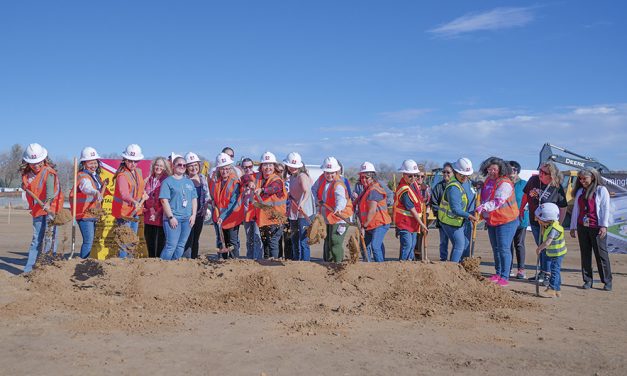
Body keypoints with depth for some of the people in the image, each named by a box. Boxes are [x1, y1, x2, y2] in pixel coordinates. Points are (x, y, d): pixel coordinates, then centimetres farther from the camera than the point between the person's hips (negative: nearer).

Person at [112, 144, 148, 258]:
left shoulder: (138, 172, 5)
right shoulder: (122, 175, -20)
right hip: (123, 211, -8)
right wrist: (134, 201, -56)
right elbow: (123, 193, -39)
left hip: (135, 211, 8)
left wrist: (144, 194, 5)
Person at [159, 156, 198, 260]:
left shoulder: (189, 182, 16)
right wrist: (171, 217, -14)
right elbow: (164, 200, -8)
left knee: (181, 246, 7)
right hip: (173, 218, -6)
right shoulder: (168, 181, -2)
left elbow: (194, 199, 17)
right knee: (171, 246, -10)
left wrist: (193, 215, 5)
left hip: (187, 219, 6)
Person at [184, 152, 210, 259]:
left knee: (196, 239, 12)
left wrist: (205, 208, 2)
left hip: (200, 213, 6)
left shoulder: (203, 178, 10)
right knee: (188, 239, -11)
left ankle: (194, 259, 19)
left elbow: (207, 196, 15)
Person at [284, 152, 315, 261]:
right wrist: (289, 195, 10)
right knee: (294, 239, 17)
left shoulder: (302, 176, -12)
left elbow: (307, 191, -28)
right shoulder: (292, 177, 14)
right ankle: (295, 261, 28)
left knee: (303, 241, -10)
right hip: (294, 213, 9)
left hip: (304, 212, -9)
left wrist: (302, 203, -43)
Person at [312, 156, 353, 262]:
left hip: (338, 218, -8)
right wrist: (318, 200, 2)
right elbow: (314, 189, 17)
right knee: (327, 242, 21)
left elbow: (341, 199, -41)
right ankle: (327, 262, 36)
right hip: (327, 217, 8)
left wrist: (338, 209, -61)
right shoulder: (321, 179, -1)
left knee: (335, 242, -15)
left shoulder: (338, 185, -24)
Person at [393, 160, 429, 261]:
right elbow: (412, 209, -20)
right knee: (407, 245, -13)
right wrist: (422, 224, -16)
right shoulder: (404, 190, -23)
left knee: (412, 245, 13)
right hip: (404, 222, -9)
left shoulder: (412, 183, 5)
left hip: (413, 222, 9)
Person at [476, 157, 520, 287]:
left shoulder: (505, 183, -19)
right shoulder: (488, 181, 9)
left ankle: (504, 277, -3)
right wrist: (483, 215, 17)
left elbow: (497, 201, -32)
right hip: (492, 221, 8)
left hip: (506, 221, -8)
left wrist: (483, 208, -42)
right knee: (495, 249, 15)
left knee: (504, 249, -8)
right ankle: (497, 274, 27)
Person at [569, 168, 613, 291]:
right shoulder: (580, 191, 15)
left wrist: (604, 226, -13)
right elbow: (576, 209, 17)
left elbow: (605, 208, -5)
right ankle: (587, 281, 11)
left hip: (597, 228, -5)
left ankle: (607, 282, 6)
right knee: (585, 254, 5)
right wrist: (573, 227, 14)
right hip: (582, 227, 5)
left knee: (601, 254, -2)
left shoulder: (601, 190, 1)